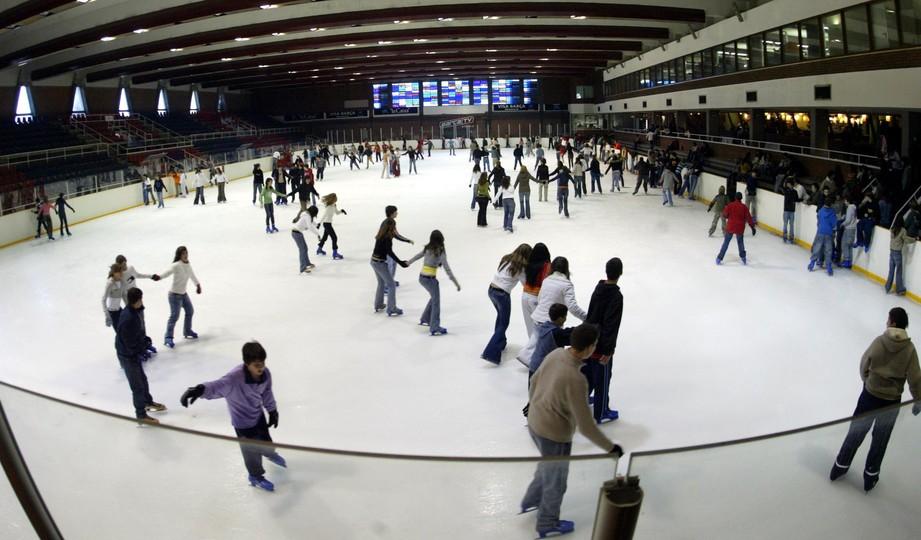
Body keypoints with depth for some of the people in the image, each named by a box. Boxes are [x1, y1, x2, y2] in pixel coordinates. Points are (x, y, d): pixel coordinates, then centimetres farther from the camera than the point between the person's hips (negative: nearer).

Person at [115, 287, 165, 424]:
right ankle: (141, 415, 18)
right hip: (128, 356, -9)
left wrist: (146, 340, 1)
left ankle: (148, 402, 50)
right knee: (138, 386, 3)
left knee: (142, 378, 28)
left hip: (136, 352, 9)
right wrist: (140, 353, -18)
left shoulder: (138, 310, -6)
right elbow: (129, 342, -27)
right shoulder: (128, 318, -34)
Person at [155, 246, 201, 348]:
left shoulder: (188, 265, 0)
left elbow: (192, 275, 17)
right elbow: (168, 272, -40)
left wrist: (198, 285, 23)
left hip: (184, 293, 8)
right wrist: (159, 276, -58)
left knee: (190, 311, 21)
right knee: (174, 316, -9)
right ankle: (168, 338, 0)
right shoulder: (176, 265, -23)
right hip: (174, 294, -8)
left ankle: (187, 331, 42)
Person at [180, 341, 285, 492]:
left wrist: (273, 411, 8)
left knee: (266, 441, 24)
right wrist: (199, 390, -73)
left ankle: (270, 454, 62)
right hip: (243, 421, -5)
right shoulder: (235, 378, -38)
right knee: (252, 449, 12)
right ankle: (256, 476, 43)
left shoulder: (265, 373, -20)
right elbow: (217, 386, -53)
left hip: (258, 414, 5)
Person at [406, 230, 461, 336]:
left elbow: (418, 255, 21)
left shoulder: (427, 248, 4)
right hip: (430, 279, -7)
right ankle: (434, 328, 6)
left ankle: (425, 319, 36)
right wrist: (455, 282, -14)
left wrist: (409, 262, 41)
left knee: (433, 298, 26)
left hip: (422, 277, 7)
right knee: (436, 302, 4)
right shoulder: (440, 252, -14)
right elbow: (447, 268, -16)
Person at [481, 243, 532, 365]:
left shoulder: (506, 259, 7)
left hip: (491, 290, 7)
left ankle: (500, 342, 42)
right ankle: (491, 353, -7)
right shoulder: (520, 268, -10)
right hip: (502, 294, -7)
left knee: (500, 315, 29)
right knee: (503, 324, 3)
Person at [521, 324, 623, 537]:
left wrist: (534, 404, 26)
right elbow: (586, 426, -29)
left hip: (535, 424, 8)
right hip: (554, 436, -8)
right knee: (555, 482, 20)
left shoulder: (555, 354, -11)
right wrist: (611, 448, -16)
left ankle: (531, 501, 55)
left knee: (548, 466, 35)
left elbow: (535, 381, 7)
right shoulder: (575, 380, -35)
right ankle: (547, 524, 43)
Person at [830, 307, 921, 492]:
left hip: (870, 395, 0)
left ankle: (840, 467, 28)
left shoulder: (878, 342, -14)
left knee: (856, 432, 17)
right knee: (880, 439, 17)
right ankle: (870, 477, 29)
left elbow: (864, 366, -2)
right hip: (891, 401, 0)